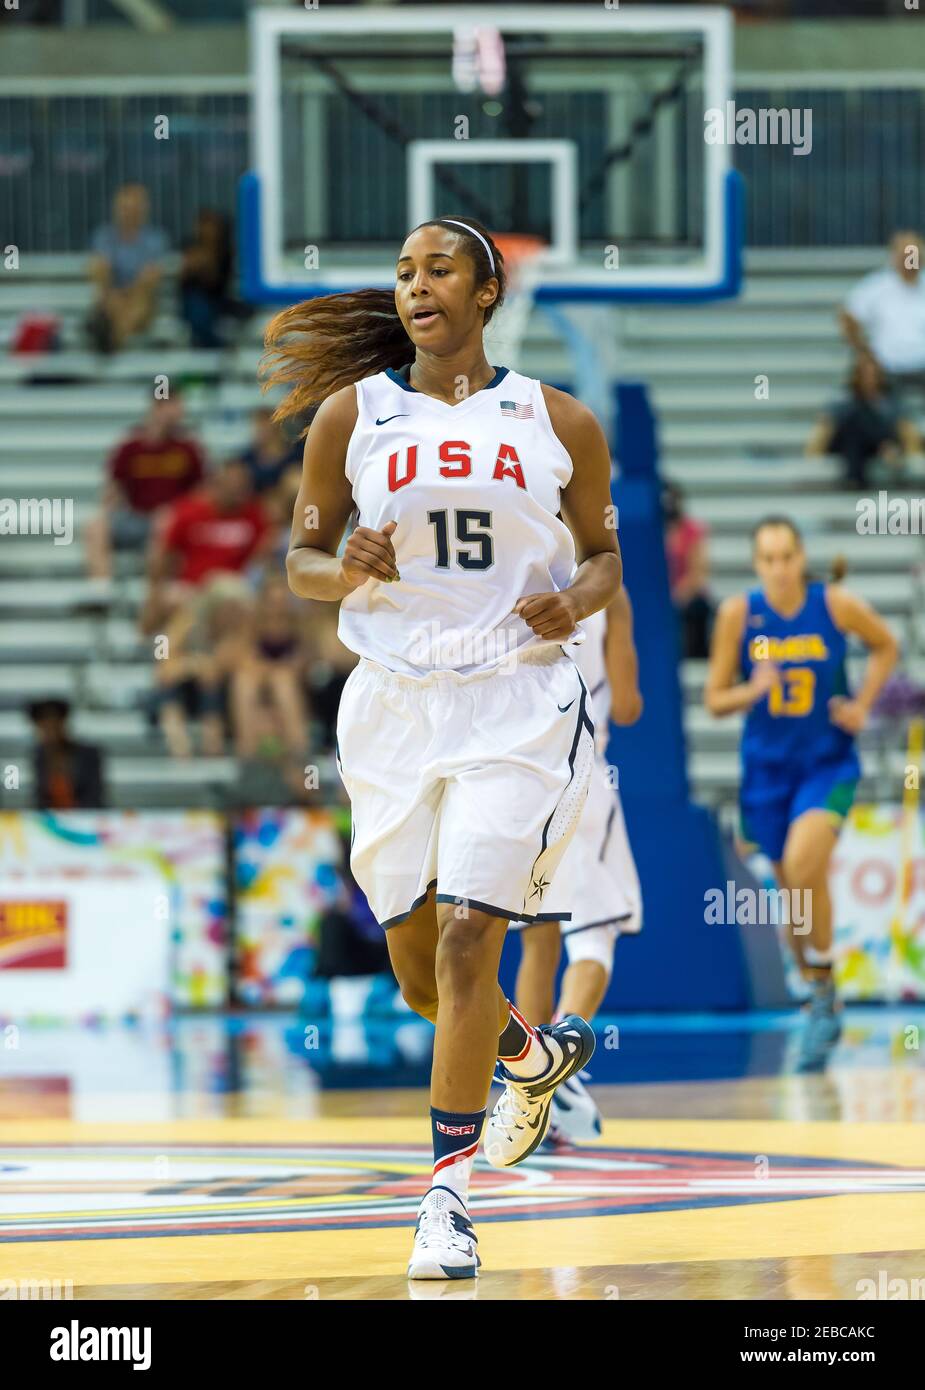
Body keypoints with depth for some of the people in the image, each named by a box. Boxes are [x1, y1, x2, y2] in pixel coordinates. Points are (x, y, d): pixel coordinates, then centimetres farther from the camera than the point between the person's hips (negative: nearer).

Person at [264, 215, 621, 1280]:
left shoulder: (557, 422, 3)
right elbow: (300, 557, 9)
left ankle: (448, 1190, -10)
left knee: (467, 937, -15)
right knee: (419, 970, 8)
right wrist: (343, 572, -13)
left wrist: (576, 598, -8)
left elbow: (603, 551, 14)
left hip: (517, 704, -3)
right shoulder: (351, 414, 4)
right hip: (393, 706, 3)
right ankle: (537, 1053, 40)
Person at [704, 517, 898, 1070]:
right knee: (792, 886, 10)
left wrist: (863, 705, -2)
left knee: (803, 864, -25)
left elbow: (886, 645, 10)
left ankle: (824, 989, -10)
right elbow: (715, 698, -2)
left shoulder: (838, 606, -10)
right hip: (767, 767, 3)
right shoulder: (738, 613, -8)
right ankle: (822, 1005, 29)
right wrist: (754, 691, -22)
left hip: (829, 762, -3)